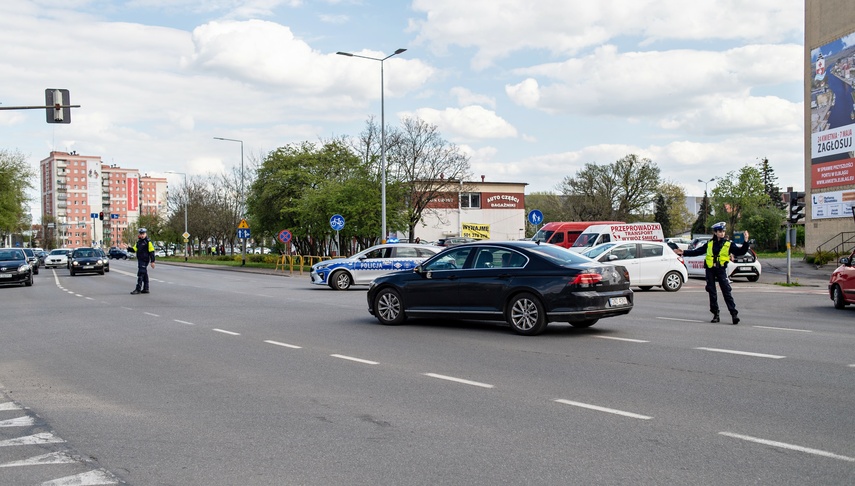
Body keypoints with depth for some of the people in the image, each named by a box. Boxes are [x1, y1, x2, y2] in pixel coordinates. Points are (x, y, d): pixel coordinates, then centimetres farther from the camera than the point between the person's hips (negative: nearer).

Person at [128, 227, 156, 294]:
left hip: (144, 260, -8)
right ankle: (145, 289, 17)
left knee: (140, 274, -12)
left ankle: (138, 289, -12)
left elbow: (151, 251, -11)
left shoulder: (148, 241, -9)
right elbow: (134, 249, 12)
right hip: (140, 260, 8)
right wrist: (129, 248, -9)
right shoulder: (139, 242, 15)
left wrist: (152, 261, -15)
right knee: (144, 274, 12)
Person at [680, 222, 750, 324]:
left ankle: (734, 314, -10)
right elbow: (696, 252, 14)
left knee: (726, 292, -10)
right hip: (710, 270, 3)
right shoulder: (709, 244, 9)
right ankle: (715, 315, 14)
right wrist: (684, 252, 10)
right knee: (712, 292, 5)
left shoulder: (729, 244, 3)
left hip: (721, 270, -3)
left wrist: (746, 242, -19)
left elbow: (741, 251, -5)